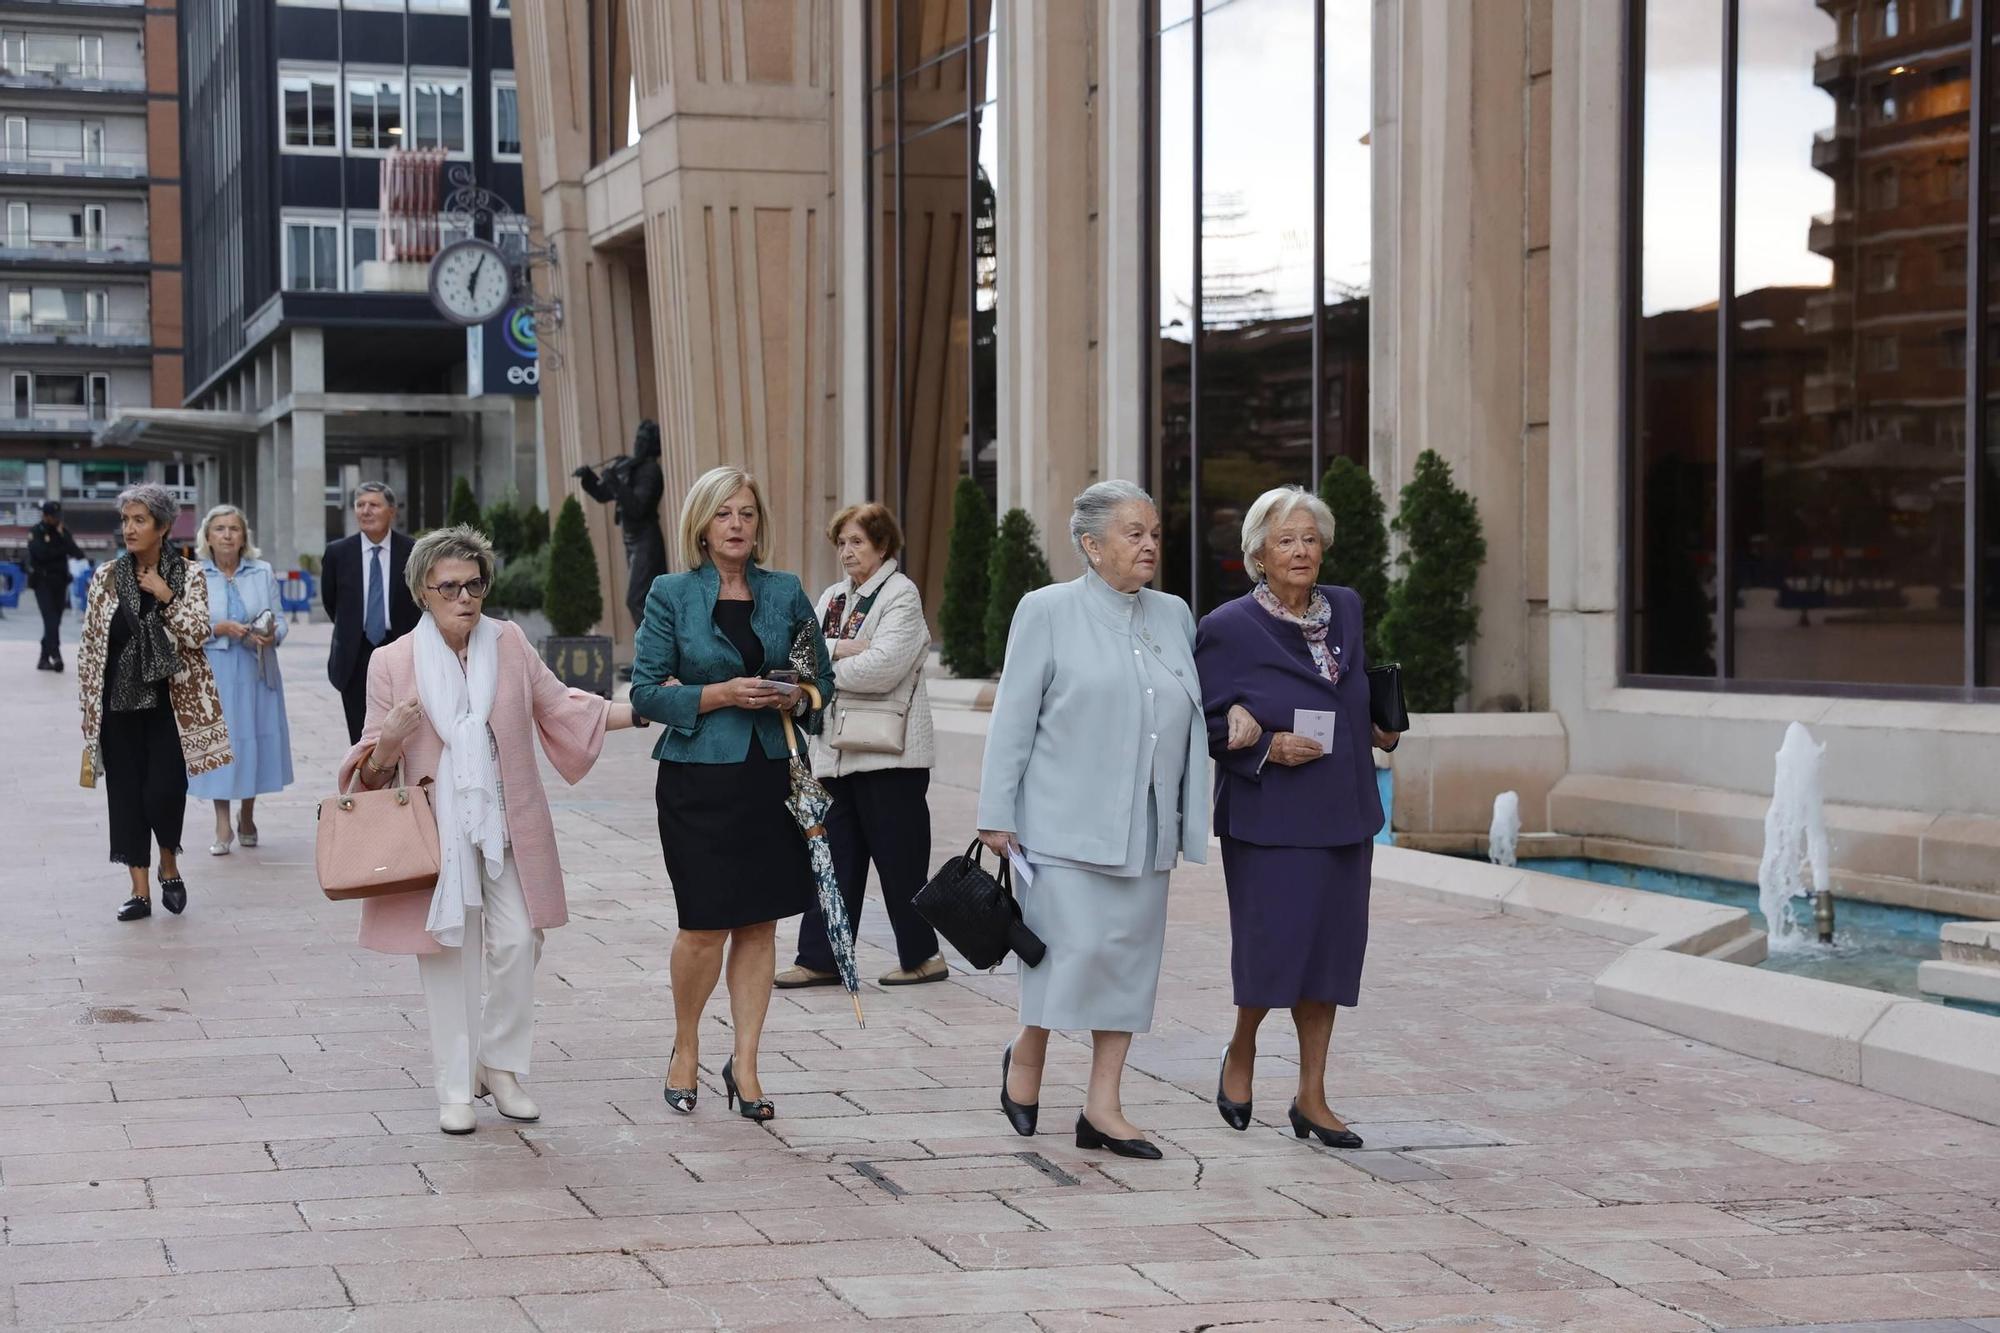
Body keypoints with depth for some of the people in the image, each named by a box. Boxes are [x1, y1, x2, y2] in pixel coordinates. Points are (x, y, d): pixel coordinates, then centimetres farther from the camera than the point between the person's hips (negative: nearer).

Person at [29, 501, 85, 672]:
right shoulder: (36, 533, -5)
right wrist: (63, 550, -10)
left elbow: (79, 554, 0)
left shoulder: (63, 532, 10)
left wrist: (63, 537, -13)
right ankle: (55, 654, -27)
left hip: (60, 582, 5)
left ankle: (44, 659, 11)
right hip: (43, 581, -5)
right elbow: (41, 553, -20)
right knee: (50, 619, -18)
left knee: (54, 621, 4)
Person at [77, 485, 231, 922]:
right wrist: (89, 703, 3)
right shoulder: (106, 577, 4)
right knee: (126, 793, 2)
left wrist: (168, 598, -17)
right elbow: (89, 644, 6)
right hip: (119, 702, 2)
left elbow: (197, 634, -8)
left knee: (164, 791, -9)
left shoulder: (188, 576, 0)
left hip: (169, 701, -2)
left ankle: (169, 866, 19)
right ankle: (140, 891, 9)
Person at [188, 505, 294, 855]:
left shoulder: (263, 573, 6)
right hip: (214, 673, -2)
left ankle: (248, 818, 22)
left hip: (256, 672, 2)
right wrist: (220, 629, -17)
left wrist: (272, 635, -15)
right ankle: (222, 826, 4)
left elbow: (280, 618, 6)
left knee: (256, 738, 5)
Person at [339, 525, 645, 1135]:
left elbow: (560, 707, 13)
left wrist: (641, 711, 6)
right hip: (436, 829, -2)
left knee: (516, 944, -3)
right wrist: (389, 740, -21)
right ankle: (456, 1089, 11)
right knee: (449, 952, 1)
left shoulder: (509, 643, 4)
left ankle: (501, 1067, 15)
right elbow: (373, 766, 2)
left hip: (508, 828, 2)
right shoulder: (393, 662, -2)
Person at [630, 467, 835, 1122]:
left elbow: (822, 679, 14)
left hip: (772, 775, 3)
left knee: (760, 923, 4)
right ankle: (686, 1049, 20)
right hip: (698, 779, -3)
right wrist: (720, 694, -15)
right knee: (705, 927, -4)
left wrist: (795, 697, -8)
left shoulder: (786, 592, 8)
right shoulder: (671, 595, 0)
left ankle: (744, 1063, 13)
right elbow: (646, 690, -3)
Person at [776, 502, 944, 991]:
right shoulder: (832, 598, 17)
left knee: (898, 857, 0)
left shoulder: (902, 595, -6)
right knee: (833, 856, 7)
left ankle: (921, 955, 12)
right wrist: (839, 649, -12)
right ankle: (820, 958, 10)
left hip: (887, 752, -7)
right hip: (836, 749, 7)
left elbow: (881, 668, -18)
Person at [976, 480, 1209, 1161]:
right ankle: (1026, 1054, 16)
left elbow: (1191, 715, 17)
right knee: (1077, 947, -11)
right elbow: (1013, 718, -3)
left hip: (1145, 829, 5)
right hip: (1066, 821, -5)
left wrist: (1190, 816, 10)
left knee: (1131, 957, 4)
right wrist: (997, 816, -7)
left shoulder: (1174, 615, 12)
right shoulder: (1047, 611, -2)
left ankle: (1102, 1109, 10)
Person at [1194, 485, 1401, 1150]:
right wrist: (1266, 746, -19)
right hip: (1269, 815, -5)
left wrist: (1379, 725, 6)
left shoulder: (1346, 609, 8)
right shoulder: (1228, 627, -9)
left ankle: (1312, 1097, 15)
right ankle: (1241, 1051, 24)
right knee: (1276, 945, -6)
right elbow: (1206, 722, -6)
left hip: (1343, 812, 5)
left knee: (1331, 946, 6)